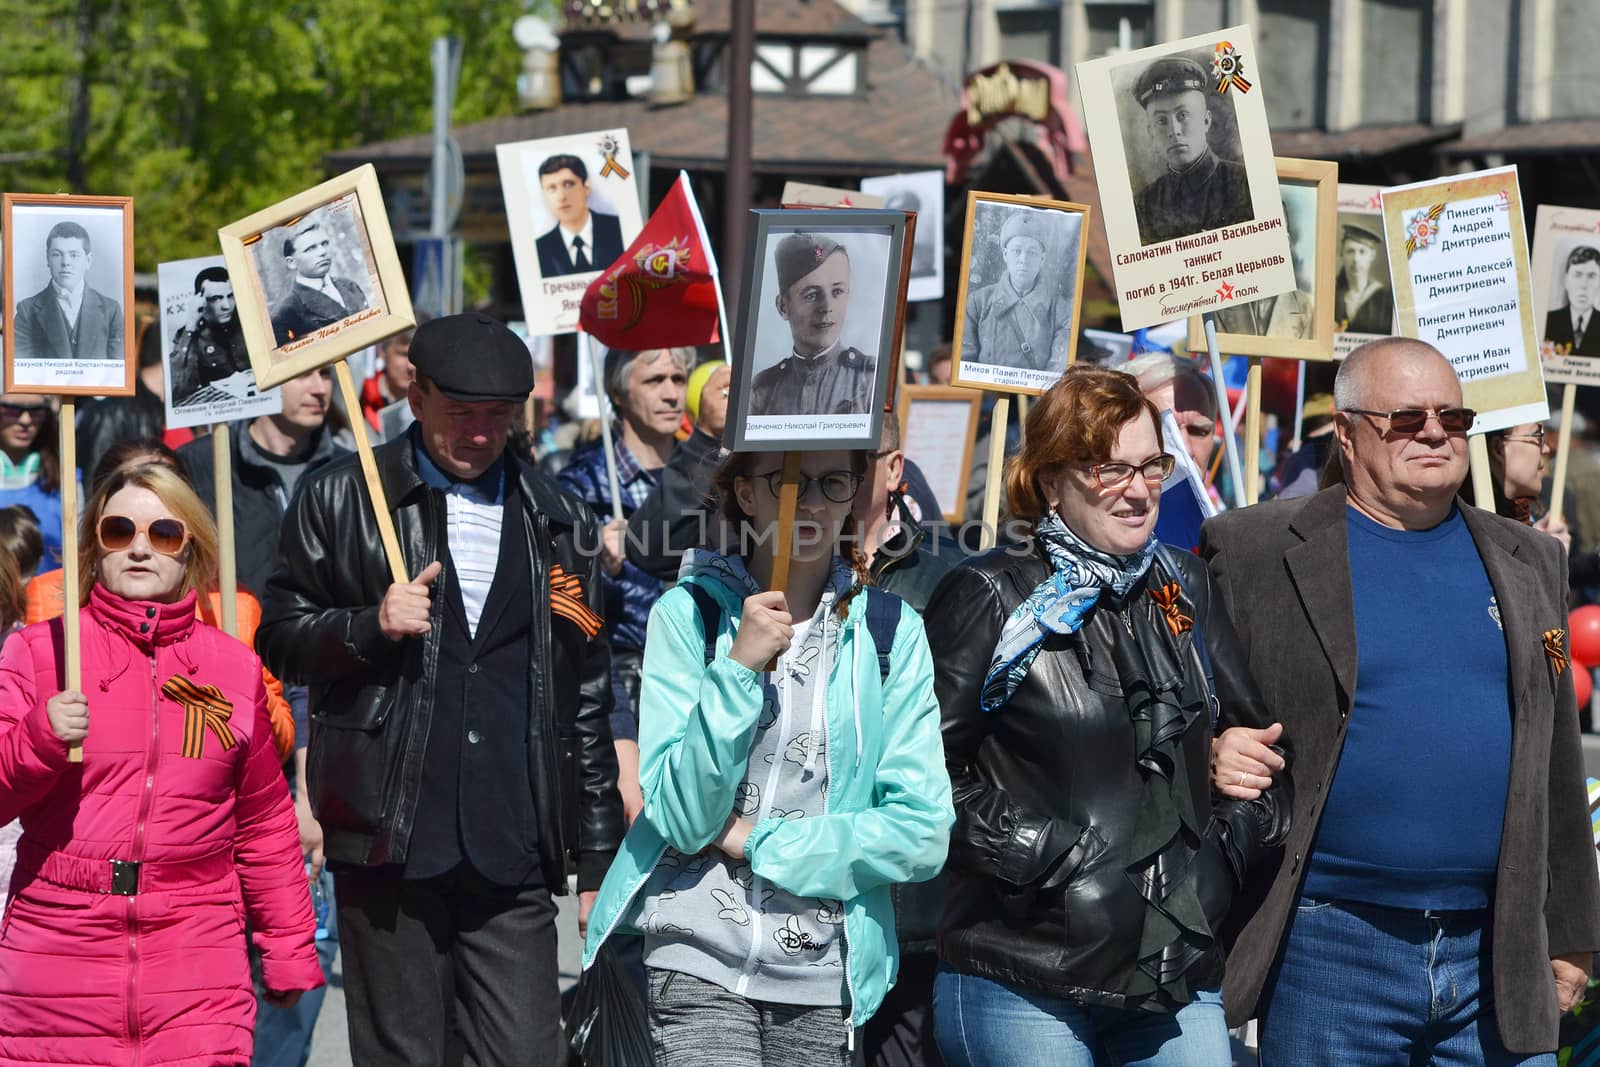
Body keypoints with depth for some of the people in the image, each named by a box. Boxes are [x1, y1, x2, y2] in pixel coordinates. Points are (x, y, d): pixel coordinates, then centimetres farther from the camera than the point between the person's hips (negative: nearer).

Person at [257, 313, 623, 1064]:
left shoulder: (558, 522, 13)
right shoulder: (338, 500, 6)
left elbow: (588, 702, 15)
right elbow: (280, 640, 7)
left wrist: (599, 858, 11)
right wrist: (371, 627, -13)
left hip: (514, 858, 2)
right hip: (389, 840, -2)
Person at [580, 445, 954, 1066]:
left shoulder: (890, 629, 2)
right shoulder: (689, 613, -2)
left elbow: (923, 836, -4)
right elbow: (683, 818, -9)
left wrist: (756, 840, -7)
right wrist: (739, 668, -17)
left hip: (824, 972, 2)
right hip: (698, 961, -2)